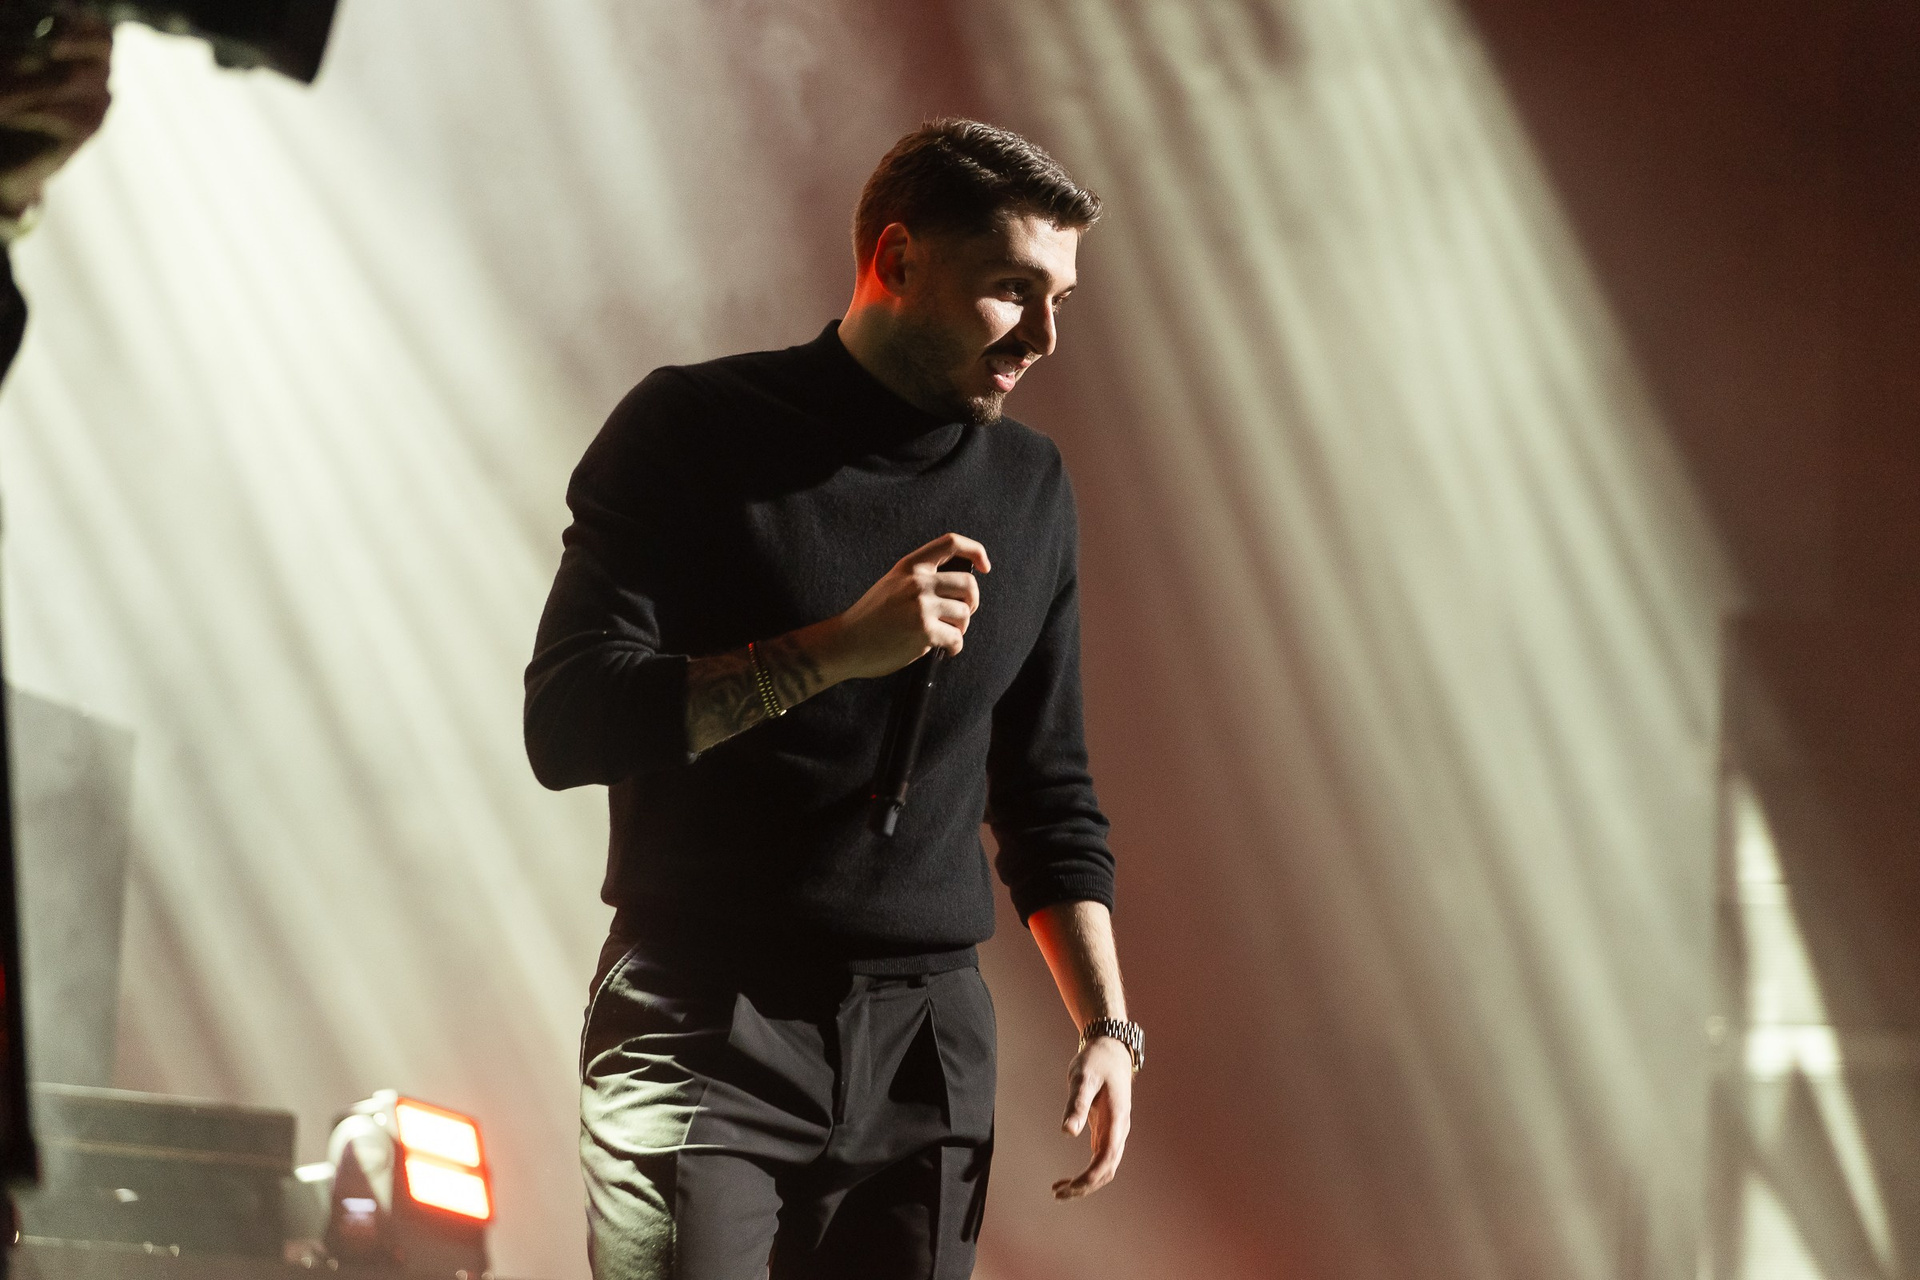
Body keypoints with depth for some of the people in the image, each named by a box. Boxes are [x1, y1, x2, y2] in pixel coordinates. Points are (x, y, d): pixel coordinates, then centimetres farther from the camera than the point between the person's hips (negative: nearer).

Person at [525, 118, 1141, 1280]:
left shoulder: (1029, 488, 13)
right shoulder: (697, 433, -2)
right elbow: (568, 724, -10)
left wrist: (1105, 1022, 8)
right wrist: (839, 649, -17)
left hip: (927, 1049, 4)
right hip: (704, 1032, -4)